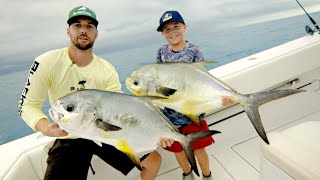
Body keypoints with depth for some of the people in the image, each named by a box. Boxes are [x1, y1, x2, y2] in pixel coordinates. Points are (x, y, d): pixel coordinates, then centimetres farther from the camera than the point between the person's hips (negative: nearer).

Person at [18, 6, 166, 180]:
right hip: (69, 140, -1)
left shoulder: (107, 70, -9)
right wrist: (46, 128, -32)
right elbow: (28, 105, -10)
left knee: (153, 160, 3)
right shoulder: (46, 62, -15)